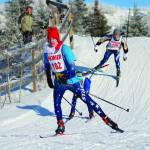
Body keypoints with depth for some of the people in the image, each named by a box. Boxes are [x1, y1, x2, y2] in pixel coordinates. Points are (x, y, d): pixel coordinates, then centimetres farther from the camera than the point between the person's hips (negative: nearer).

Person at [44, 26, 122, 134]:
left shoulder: (64, 48, -12)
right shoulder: (47, 50, 4)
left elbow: (71, 65, -18)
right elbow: (47, 67, 20)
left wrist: (67, 75, -30)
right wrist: (49, 80, 22)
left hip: (71, 80, -5)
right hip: (58, 82, 5)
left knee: (86, 99, -7)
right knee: (56, 104, -7)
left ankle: (105, 118, -4)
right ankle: (60, 125, 9)